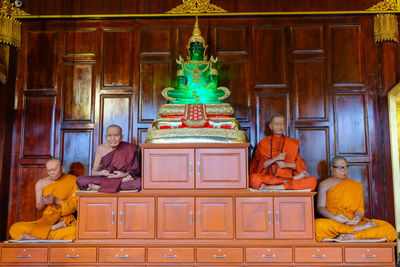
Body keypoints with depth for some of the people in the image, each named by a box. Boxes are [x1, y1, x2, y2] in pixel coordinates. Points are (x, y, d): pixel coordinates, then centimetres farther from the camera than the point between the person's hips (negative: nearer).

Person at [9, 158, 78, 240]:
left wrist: (56, 200, -16)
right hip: (46, 220, 4)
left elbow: (74, 206, -2)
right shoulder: (41, 183, 7)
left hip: (65, 220, -3)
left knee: (74, 231, -41)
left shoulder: (72, 181, 0)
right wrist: (43, 202, -12)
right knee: (14, 228, -18)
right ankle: (54, 228, -22)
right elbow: (38, 207, 12)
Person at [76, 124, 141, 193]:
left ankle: (100, 187, -29)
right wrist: (101, 173, -19)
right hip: (103, 179, 1)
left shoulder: (129, 148, -1)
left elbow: (135, 170, 0)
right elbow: (93, 172, 4)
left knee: (139, 182, -35)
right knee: (80, 180, -24)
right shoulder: (101, 148, 4)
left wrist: (125, 174, -20)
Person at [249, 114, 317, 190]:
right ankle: (293, 179, -25)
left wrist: (286, 165, -7)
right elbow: (260, 165, 1)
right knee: (254, 178, -36)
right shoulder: (263, 143, 10)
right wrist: (275, 159, -15)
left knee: (312, 181, -26)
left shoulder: (293, 143, 16)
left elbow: (301, 165, 11)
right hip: (269, 178, -1)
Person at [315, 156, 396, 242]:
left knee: (388, 228, -21)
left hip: (353, 222, 3)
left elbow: (360, 207, 9)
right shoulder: (324, 185, 9)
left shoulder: (357, 185, 17)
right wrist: (334, 217, -20)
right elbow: (320, 207, 0)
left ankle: (351, 236, -33)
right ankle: (360, 228, -27)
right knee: (317, 226, -41)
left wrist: (358, 217, -14)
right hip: (332, 222, -2)